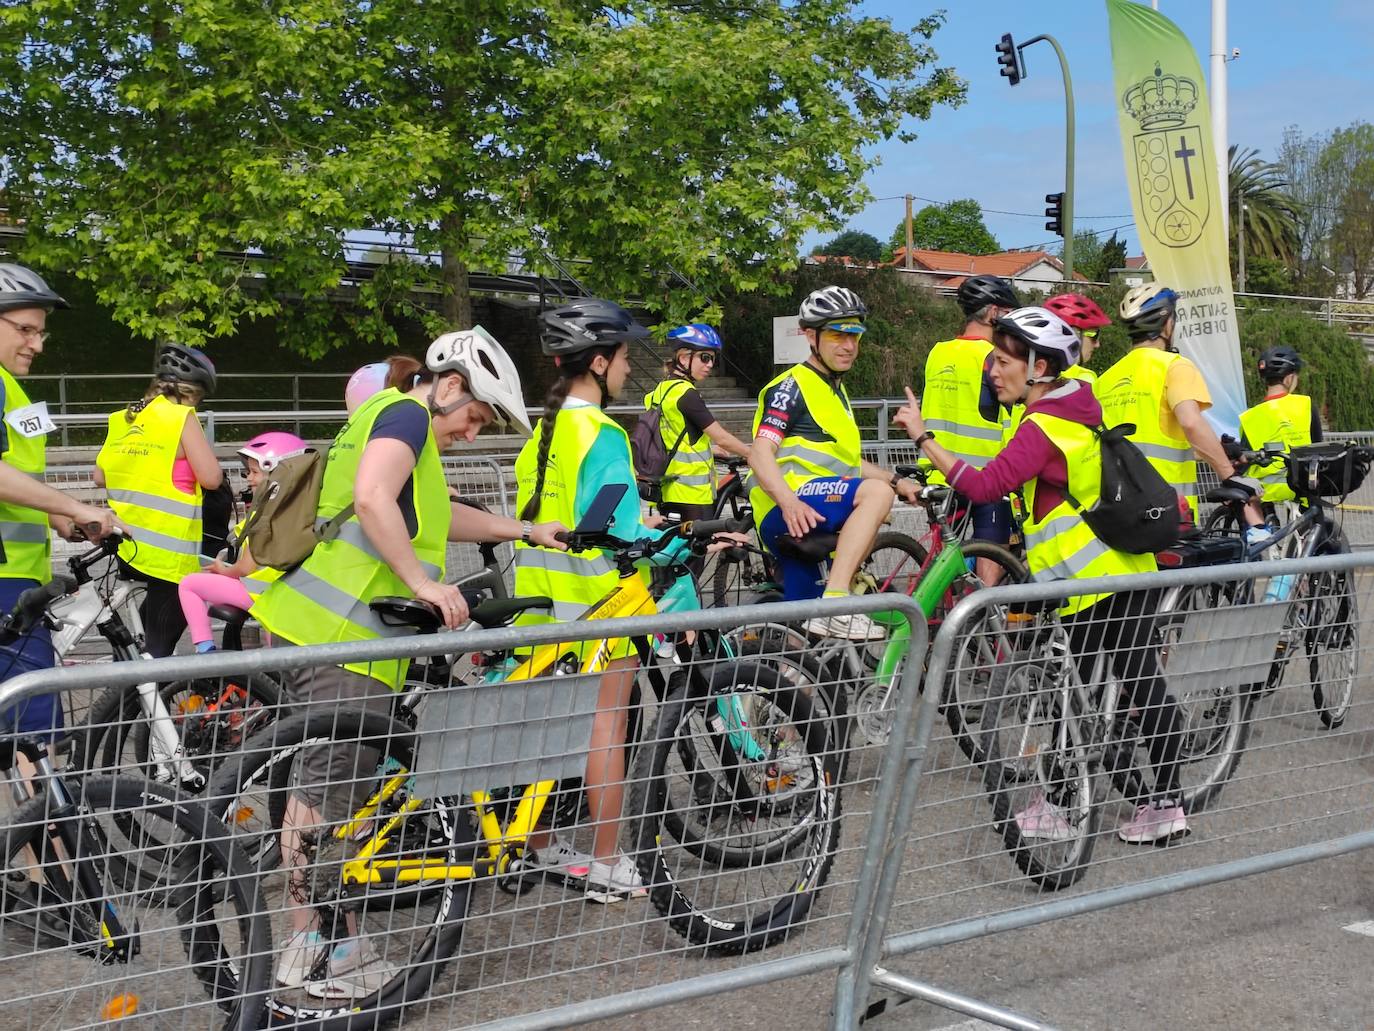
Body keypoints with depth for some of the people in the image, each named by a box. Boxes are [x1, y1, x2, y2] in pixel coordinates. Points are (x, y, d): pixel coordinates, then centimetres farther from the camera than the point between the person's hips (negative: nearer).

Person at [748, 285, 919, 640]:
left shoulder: (835, 391, 25)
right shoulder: (792, 387, -6)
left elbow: (842, 462, 32)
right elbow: (760, 454, -19)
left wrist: (897, 481, 18)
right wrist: (789, 501, -36)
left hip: (816, 523, 10)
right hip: (785, 513, -10)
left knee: (803, 637, 10)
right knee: (875, 493, -30)